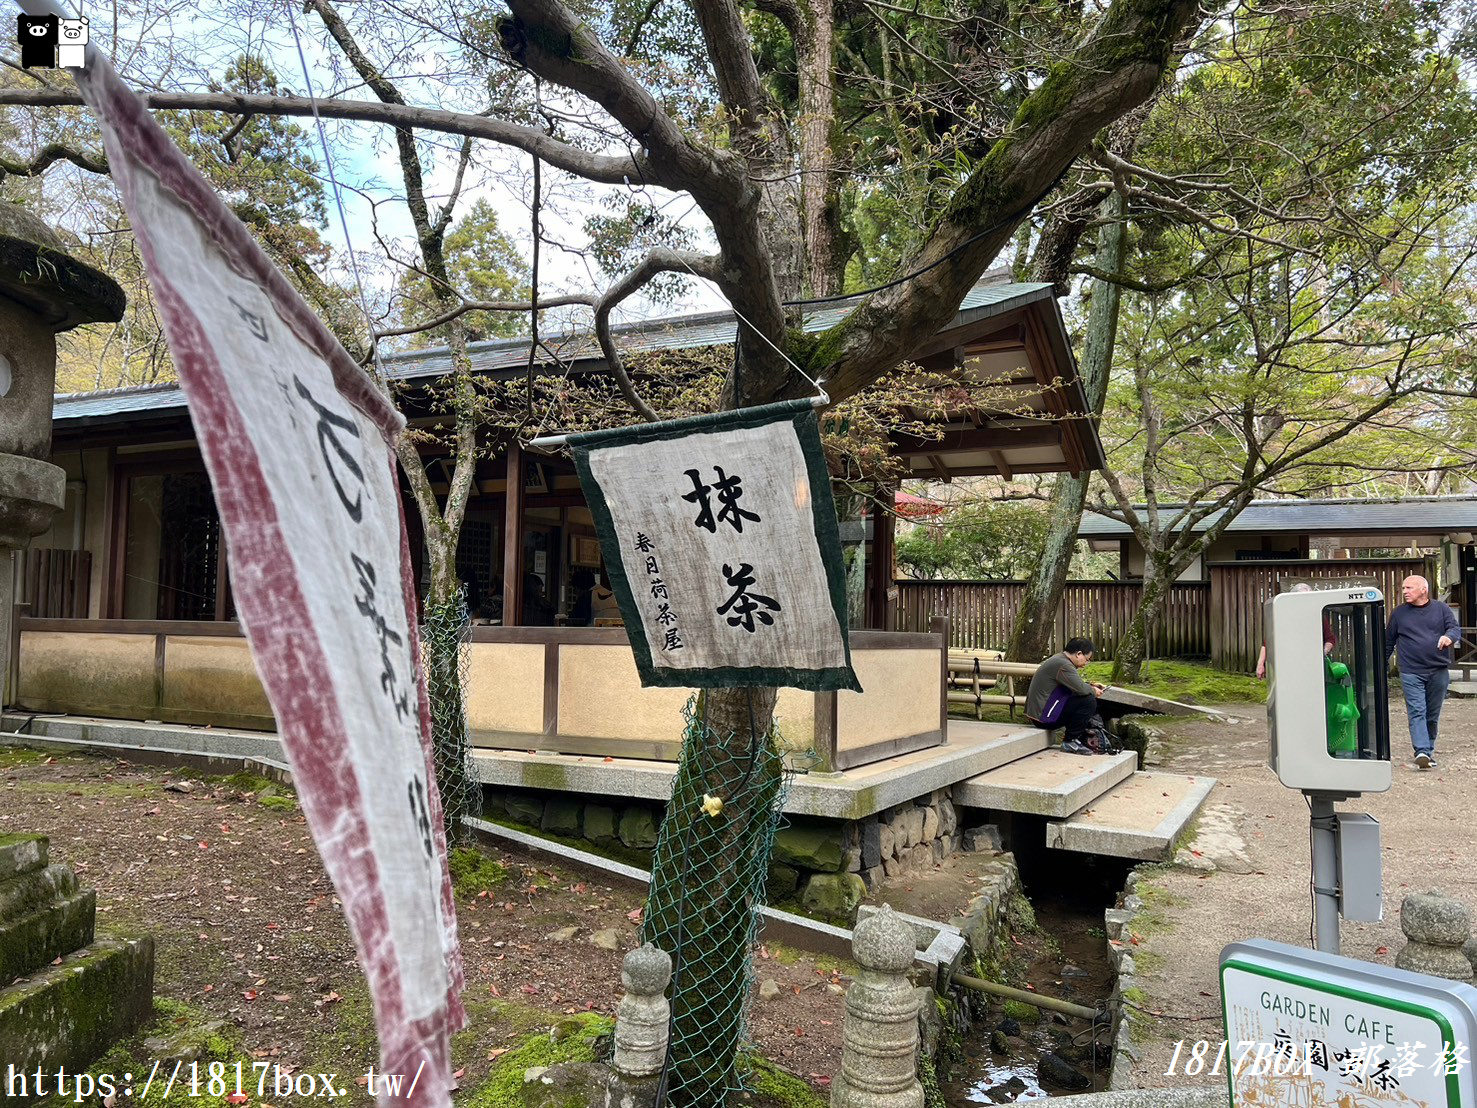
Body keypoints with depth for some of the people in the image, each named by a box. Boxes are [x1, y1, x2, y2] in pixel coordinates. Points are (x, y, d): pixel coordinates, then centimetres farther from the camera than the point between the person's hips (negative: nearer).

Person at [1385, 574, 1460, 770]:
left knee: (1433, 714, 9)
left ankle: (1429, 750, 21)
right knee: (1417, 712, -12)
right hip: (1411, 673, -1)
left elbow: (1455, 628, -4)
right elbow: (1388, 642, 14)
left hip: (1439, 672, 1)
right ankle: (1422, 752, -20)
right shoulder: (1398, 614, 9)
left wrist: (1449, 636, -27)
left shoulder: (1441, 610, 9)